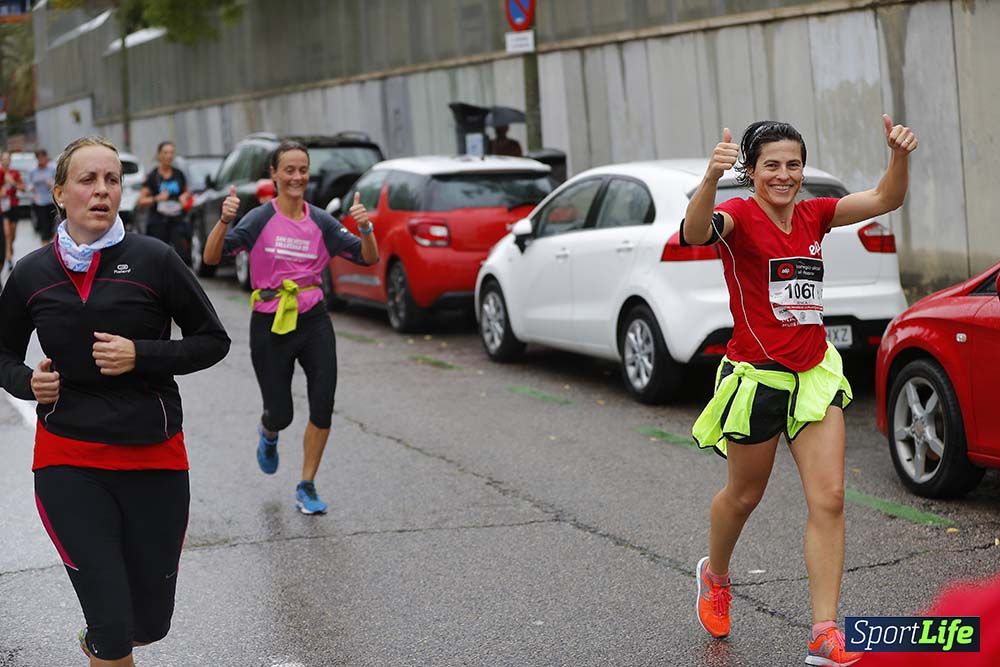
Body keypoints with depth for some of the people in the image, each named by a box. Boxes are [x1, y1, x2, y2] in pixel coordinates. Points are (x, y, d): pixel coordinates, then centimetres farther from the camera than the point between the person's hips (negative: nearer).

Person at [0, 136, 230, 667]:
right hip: (68, 462, 0)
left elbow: (213, 341, 0)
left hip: (154, 459, 0)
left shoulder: (153, 260, -6)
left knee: (151, 623, 11)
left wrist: (141, 356, -15)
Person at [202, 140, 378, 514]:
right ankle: (268, 435, 43)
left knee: (323, 405, -8)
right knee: (281, 414, 3)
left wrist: (365, 228, -16)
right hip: (270, 325, -2)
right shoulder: (260, 220, -5)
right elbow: (212, 257, -14)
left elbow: (369, 258, 3)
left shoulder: (320, 222, 4)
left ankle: (307, 487, 8)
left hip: (314, 321, 3)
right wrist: (224, 221, -31)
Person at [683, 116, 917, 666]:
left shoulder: (813, 214, 5)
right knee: (744, 495, 15)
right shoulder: (739, 216, -13)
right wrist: (711, 177, -54)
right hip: (756, 376, -4)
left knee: (828, 500, -5)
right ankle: (715, 575, 46)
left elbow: (885, 200, 2)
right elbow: (694, 233, -35)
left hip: (814, 374, 5)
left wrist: (899, 156, -18)